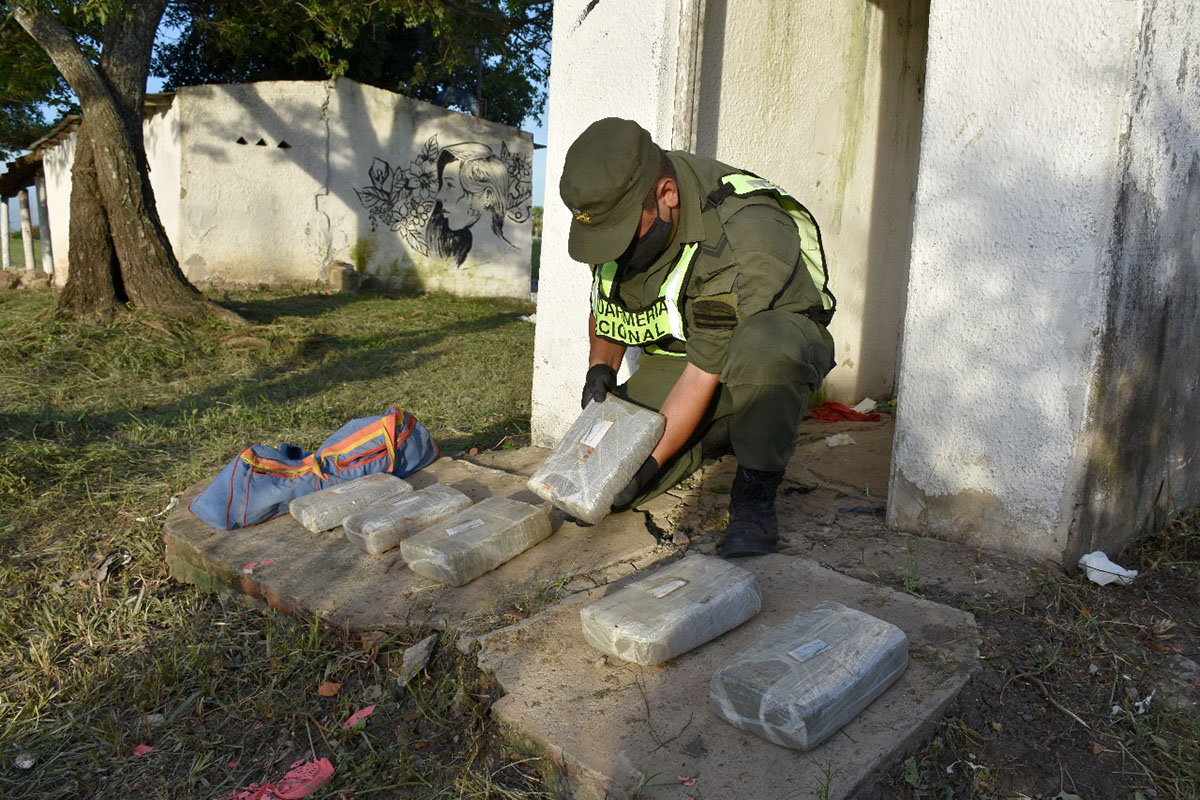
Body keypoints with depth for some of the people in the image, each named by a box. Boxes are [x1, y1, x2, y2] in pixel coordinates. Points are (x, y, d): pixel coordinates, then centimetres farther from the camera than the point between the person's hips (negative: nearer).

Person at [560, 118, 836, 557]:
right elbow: (606, 302, 8)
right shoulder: (620, 203, -10)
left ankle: (754, 495, -20)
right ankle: (711, 434, 15)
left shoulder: (742, 235, -33)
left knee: (763, 346, -44)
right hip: (673, 355, 6)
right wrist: (600, 368, -8)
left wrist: (650, 462, -26)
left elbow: (704, 374, -29)